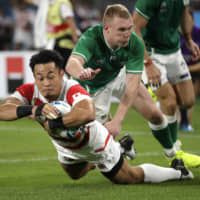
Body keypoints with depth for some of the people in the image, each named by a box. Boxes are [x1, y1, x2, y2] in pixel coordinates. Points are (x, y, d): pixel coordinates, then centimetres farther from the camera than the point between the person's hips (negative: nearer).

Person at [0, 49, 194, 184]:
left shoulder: (73, 90, -44)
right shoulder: (29, 91, -29)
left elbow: (87, 114, -66)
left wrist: (52, 123, -62)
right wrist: (31, 109, -61)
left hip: (94, 144, -6)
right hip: (66, 148, 6)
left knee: (132, 178, 10)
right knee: (75, 175, 37)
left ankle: (177, 171, 36)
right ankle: (120, 148, 61)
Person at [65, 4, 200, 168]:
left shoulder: (135, 44, -30)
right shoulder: (91, 39, -39)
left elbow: (132, 86, -32)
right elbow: (72, 63, -58)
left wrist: (117, 120, -41)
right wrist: (82, 72, -83)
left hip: (120, 76, 3)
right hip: (94, 86, -3)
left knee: (155, 115, 3)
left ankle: (173, 154, 31)